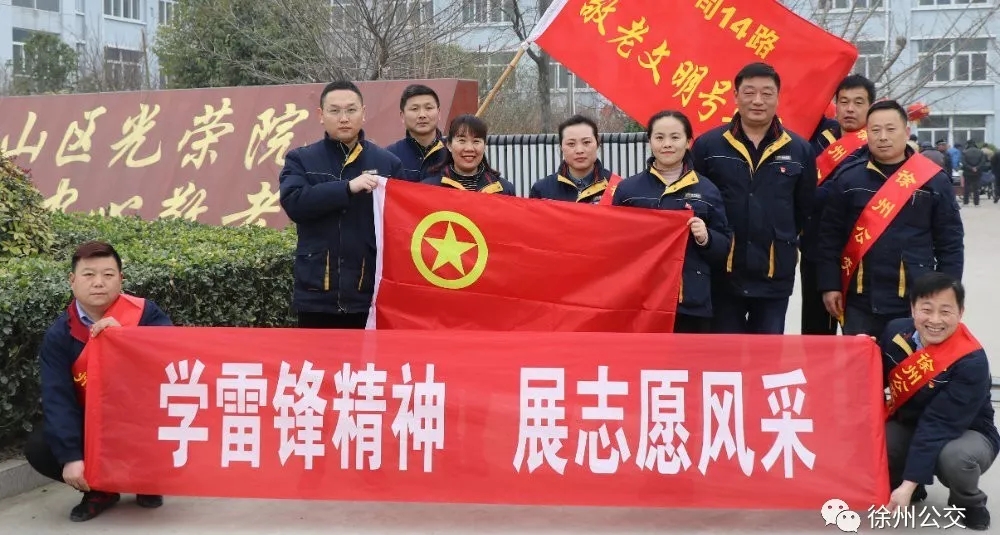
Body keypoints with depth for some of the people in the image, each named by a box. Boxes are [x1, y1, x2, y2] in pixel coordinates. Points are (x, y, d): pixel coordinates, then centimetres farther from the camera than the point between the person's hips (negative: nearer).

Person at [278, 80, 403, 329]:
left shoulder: (388, 162, 5)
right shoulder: (301, 160, 5)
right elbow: (293, 201, -13)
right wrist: (348, 187, -21)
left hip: (373, 297, 0)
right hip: (318, 296, 0)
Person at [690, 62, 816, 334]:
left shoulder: (799, 150, 2)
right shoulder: (707, 145, -3)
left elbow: (806, 210, 10)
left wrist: (785, 244, 8)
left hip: (775, 275, 1)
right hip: (722, 273, -1)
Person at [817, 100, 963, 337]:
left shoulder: (934, 181, 0)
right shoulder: (849, 180, 2)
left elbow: (950, 243, 2)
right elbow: (830, 237, 3)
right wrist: (830, 285, -3)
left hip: (916, 301, -1)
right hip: (860, 301, 1)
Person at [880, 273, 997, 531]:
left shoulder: (971, 361, -27)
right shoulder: (896, 331, -12)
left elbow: (939, 425, -32)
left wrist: (909, 483, -35)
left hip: (967, 433, -4)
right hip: (908, 426, 4)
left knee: (955, 457, -39)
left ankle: (969, 503, -1)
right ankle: (896, 485, 9)